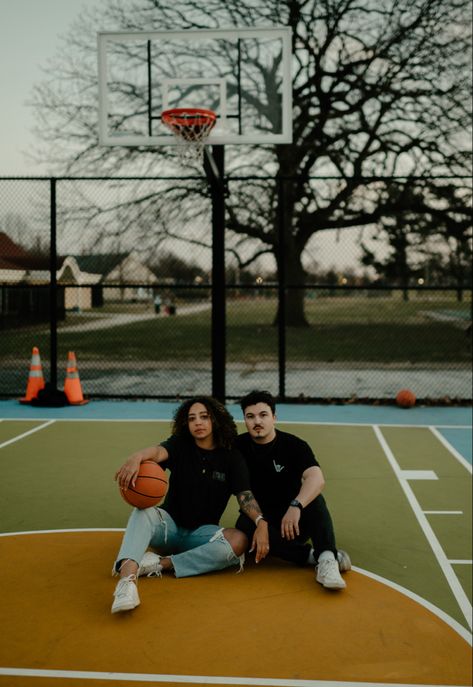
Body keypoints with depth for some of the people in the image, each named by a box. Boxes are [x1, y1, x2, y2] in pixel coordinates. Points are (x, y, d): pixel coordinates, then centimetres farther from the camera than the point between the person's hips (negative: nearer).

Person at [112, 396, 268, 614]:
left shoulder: (231, 457, 0)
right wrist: (137, 457, -51)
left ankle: (162, 564, -30)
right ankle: (127, 577, -56)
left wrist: (261, 523, -32)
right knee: (143, 512, -33)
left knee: (239, 541, -30)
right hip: (170, 525, -1)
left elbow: (245, 496, -11)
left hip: (201, 532, 1)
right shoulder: (180, 445, -2)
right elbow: (158, 451, -26)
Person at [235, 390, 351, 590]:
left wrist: (296, 506, -44)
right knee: (244, 526, -33)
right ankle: (313, 555, -30)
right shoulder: (239, 446, 0)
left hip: (294, 521, -1)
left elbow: (317, 478, -27)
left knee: (313, 498, -29)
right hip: (258, 517, 1)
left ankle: (327, 560, -40)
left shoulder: (294, 445, -9)